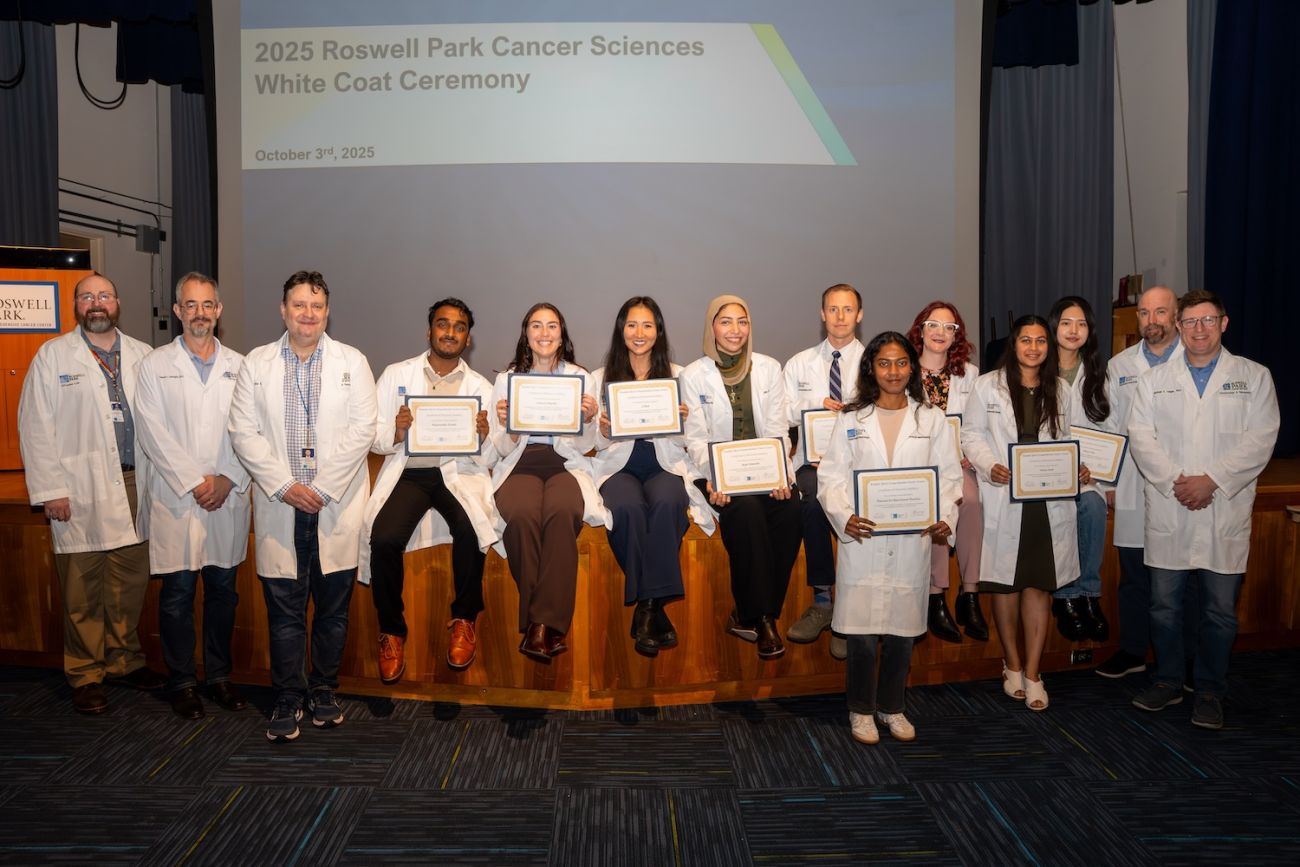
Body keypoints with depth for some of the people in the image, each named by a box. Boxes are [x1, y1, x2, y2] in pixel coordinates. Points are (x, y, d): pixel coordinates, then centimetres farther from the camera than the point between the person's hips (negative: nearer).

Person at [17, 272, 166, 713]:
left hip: (133, 483, 3)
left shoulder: (142, 356, 11)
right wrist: (50, 490, -8)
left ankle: (124, 661, 25)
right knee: (83, 589, 3)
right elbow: (36, 426, -1)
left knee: (131, 582, 9)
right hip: (80, 489, -3)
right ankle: (86, 675, 16)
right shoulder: (53, 355, 4)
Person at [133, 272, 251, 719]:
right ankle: (182, 682, 16)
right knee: (178, 592, 2)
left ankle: (219, 674, 22)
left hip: (229, 496, 2)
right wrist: (194, 481, -10)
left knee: (223, 589, 9)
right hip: (176, 497, -2)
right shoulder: (155, 364, 4)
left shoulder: (239, 365, 9)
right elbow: (152, 432, -4)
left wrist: (229, 479, -8)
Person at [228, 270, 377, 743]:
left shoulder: (353, 362, 6)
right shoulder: (256, 363, 8)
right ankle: (288, 700, 18)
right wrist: (284, 485, -10)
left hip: (337, 505, 0)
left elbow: (362, 429, -3)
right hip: (279, 505, 0)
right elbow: (243, 432, 2)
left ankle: (324, 691, 23)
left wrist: (323, 488, -10)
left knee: (333, 607, 6)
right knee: (283, 610, 4)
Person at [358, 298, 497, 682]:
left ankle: (464, 620, -5)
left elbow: (489, 456, 7)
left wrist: (484, 437, -15)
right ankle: (391, 630, -2)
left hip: (459, 470, 0)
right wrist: (395, 433, -16)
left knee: (471, 528, -31)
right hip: (407, 471, 0)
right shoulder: (396, 375, 11)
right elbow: (372, 438, 6)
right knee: (383, 537, -27)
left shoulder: (481, 388, 12)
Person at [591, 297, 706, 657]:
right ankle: (653, 609, -24)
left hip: (665, 465, 0)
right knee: (628, 508, -35)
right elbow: (598, 444, 8)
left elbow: (684, 441, 9)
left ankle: (648, 607, -28)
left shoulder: (679, 376, 12)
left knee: (667, 503, -35)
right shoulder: (602, 377, 13)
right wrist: (603, 432, -16)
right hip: (618, 465, 0)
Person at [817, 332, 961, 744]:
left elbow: (948, 475, 5)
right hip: (863, 539, -1)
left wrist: (945, 519, -12)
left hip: (912, 541, 2)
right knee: (861, 632, 0)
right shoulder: (851, 418, 5)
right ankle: (861, 710, 20)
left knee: (903, 630, 9)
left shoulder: (931, 418, 8)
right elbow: (831, 475, 0)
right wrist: (844, 517, -17)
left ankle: (891, 707, 29)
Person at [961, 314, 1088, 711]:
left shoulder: (1060, 390, 13)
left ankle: (1032, 674, 10)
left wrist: (1078, 468, -3)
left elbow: (1066, 439, 17)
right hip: (1004, 498, -2)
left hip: (1049, 500, 2)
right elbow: (971, 433, 1)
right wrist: (990, 466, -16)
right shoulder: (988, 385, 2)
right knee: (1006, 585, 7)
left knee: (1038, 587, 1)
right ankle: (1012, 665, 24)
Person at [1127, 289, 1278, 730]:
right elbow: (1141, 436, 1)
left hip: (1225, 514, -1)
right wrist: (1174, 482, -12)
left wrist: (1212, 480, -14)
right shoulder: (1154, 380, 10)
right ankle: (1167, 681, 24)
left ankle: (1210, 692, 20)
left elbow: (1260, 438, -4)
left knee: (1220, 610, 6)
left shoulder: (1254, 377, 6)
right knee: (1164, 605, 8)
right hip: (1168, 513, 1)